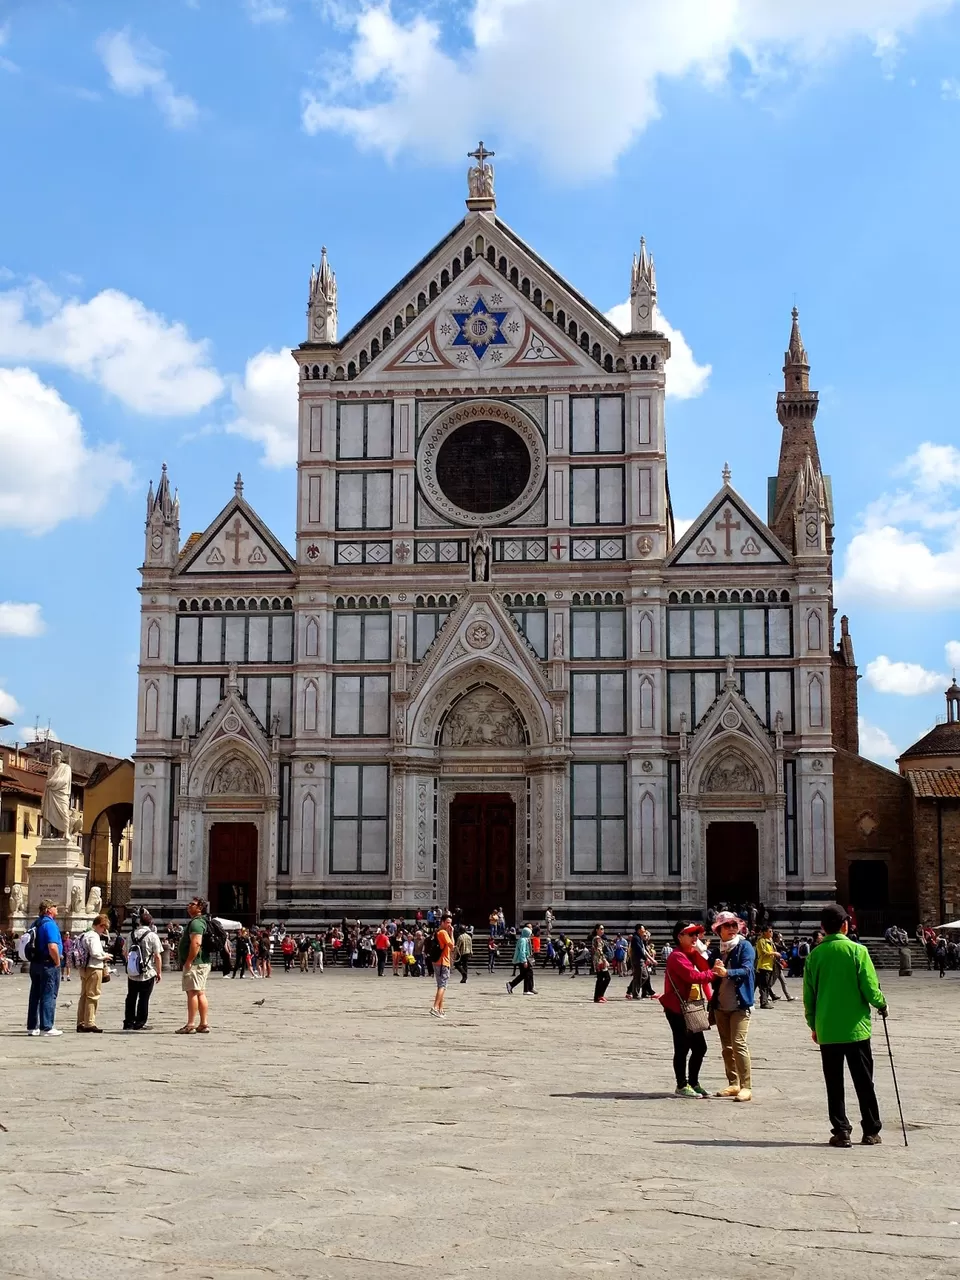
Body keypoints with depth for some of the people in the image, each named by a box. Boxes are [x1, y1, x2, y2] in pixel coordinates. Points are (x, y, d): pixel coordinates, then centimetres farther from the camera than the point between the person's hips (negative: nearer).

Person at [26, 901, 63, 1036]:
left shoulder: (35, 924, 13)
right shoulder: (49, 924, -15)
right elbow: (53, 947, -26)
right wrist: (57, 962, -12)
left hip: (35, 964, 9)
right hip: (48, 964, -9)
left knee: (35, 996, 12)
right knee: (49, 996, -3)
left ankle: (32, 1027, 16)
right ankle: (46, 1027, -2)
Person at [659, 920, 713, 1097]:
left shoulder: (693, 953, 16)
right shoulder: (677, 956, -14)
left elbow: (704, 970, 6)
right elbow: (692, 976, -25)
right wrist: (713, 974, -21)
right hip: (677, 1009, -9)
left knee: (700, 1047, 12)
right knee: (682, 1048, -3)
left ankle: (693, 1083, 25)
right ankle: (682, 1086, 7)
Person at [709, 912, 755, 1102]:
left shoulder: (745, 946, -4)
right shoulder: (717, 951, 13)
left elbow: (747, 969, -18)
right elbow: (712, 976, 12)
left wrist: (727, 972, -36)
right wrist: (715, 970, -11)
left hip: (740, 1005, -6)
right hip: (721, 1005, 6)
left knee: (738, 1044, -15)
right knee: (726, 1047, 11)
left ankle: (746, 1087, -13)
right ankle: (733, 1084, 19)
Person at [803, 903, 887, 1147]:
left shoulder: (815, 954, -1)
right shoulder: (857, 951, -9)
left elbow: (808, 996, 3)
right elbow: (870, 988, -11)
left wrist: (813, 1025, 15)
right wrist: (881, 1005, 10)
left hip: (826, 1031, 2)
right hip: (855, 1028, -2)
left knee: (834, 1084, 8)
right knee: (864, 1082, 9)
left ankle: (841, 1132, 7)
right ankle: (871, 1131, 14)